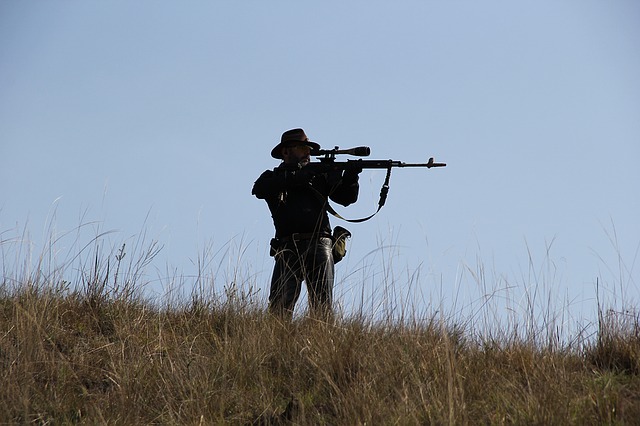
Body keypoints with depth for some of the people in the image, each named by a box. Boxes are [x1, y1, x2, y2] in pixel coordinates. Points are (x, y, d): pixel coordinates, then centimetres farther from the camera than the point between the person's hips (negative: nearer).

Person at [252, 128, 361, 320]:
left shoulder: (321, 174, 23)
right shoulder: (273, 177, 18)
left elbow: (346, 197, 14)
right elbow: (259, 189, -5)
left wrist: (350, 177, -7)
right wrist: (294, 178, -12)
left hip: (318, 245, 1)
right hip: (288, 249, -1)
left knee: (322, 303, -11)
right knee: (280, 305, -14)